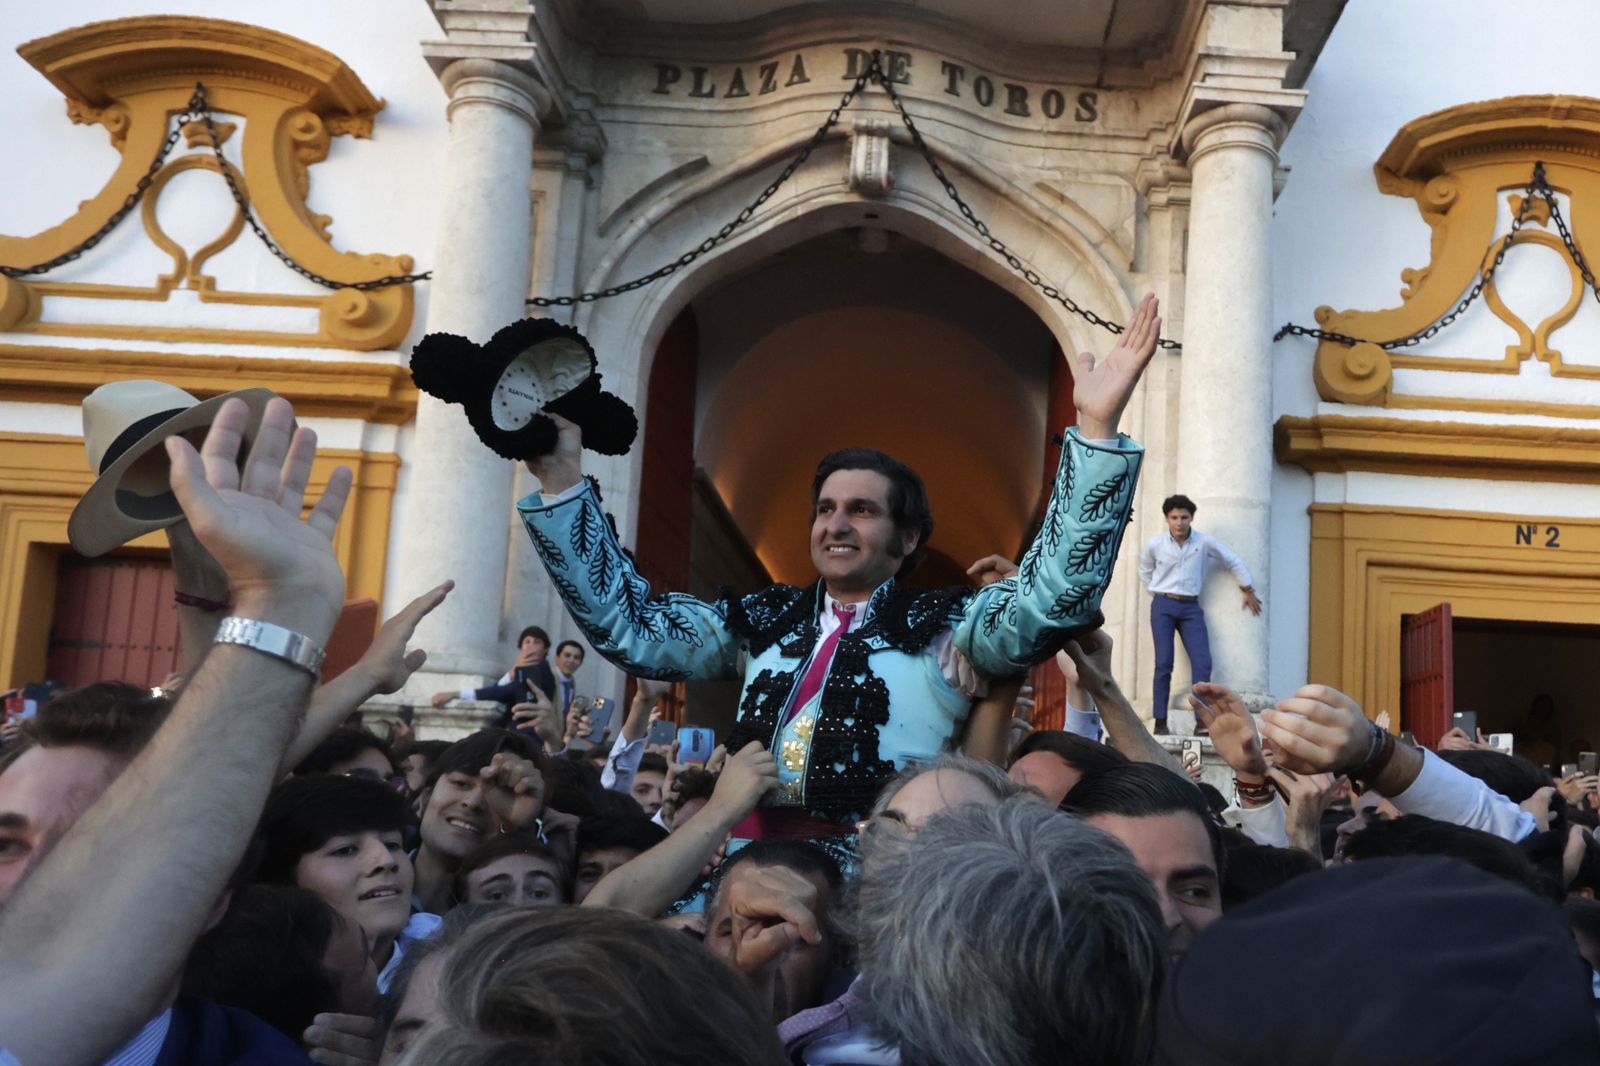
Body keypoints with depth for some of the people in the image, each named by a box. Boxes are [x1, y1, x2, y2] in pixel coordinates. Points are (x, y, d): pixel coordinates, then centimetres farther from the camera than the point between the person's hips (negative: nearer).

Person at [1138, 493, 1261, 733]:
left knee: (1203, 662, -9)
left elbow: (1233, 562, 11)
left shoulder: (1205, 542, -4)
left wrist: (1248, 590, 17)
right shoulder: (1154, 544, -5)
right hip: (1163, 606, -1)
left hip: (1190, 607, 1)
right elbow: (1145, 571, 16)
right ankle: (1160, 721, -3)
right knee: (1164, 663, -8)